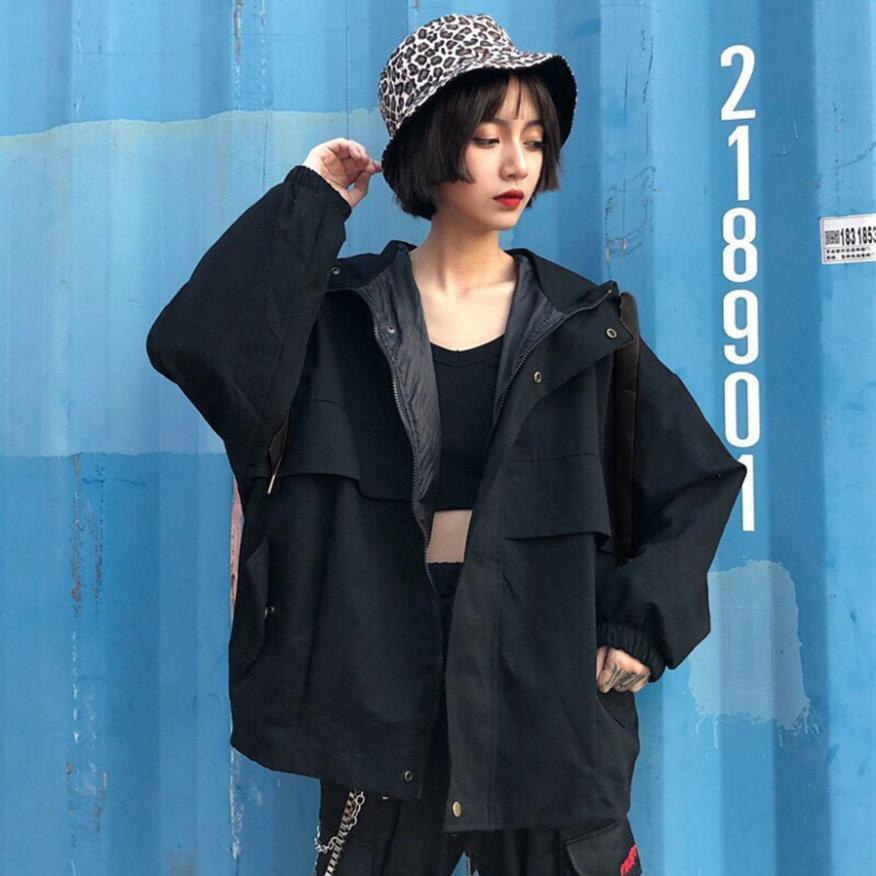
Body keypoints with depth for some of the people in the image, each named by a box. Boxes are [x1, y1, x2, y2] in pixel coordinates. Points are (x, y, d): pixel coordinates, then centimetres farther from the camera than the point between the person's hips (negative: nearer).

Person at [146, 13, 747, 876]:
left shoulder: (580, 325, 1)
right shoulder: (344, 310, -1)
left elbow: (700, 479, 5)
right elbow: (192, 343, -18)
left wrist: (639, 629, -5)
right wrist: (311, 202, -12)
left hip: (541, 681, 1)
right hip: (378, 686, 0)